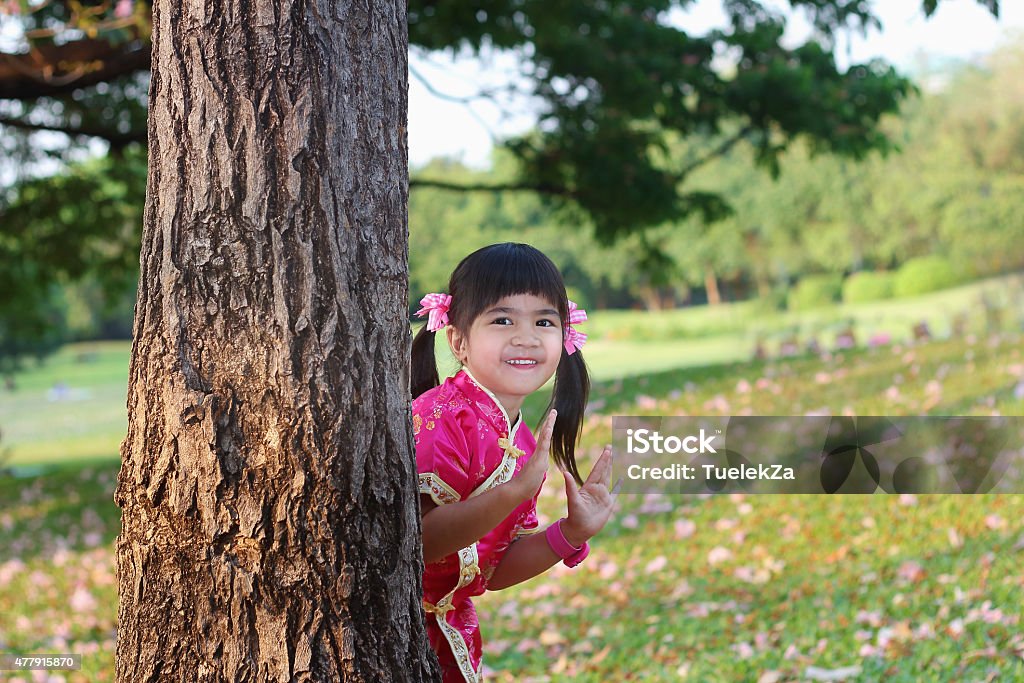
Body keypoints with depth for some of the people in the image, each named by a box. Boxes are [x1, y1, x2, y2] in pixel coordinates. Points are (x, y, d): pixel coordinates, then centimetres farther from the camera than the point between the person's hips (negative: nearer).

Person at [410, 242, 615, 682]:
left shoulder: (523, 446, 3)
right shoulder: (439, 418, -20)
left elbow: (492, 572, 9)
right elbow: (411, 541, -29)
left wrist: (572, 532, -4)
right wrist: (513, 494, -35)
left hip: (447, 629, 7)